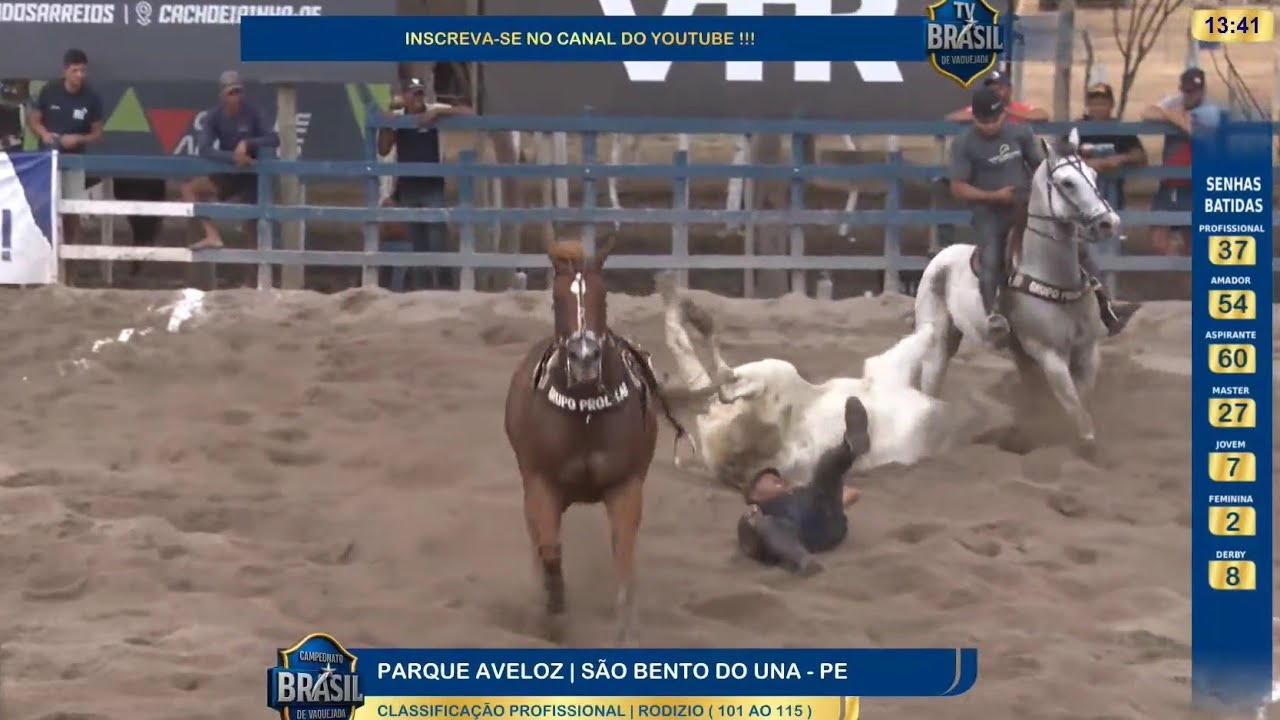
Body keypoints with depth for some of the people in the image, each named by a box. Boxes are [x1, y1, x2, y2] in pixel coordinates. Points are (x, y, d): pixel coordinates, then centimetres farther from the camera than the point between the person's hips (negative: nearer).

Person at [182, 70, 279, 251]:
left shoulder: (251, 112, -14)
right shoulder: (214, 116, -11)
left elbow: (274, 139, -18)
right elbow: (203, 149, -22)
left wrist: (248, 143, -34)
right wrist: (233, 157, -36)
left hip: (250, 177, -2)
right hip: (227, 175, 2)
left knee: (253, 232, 3)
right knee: (189, 189, -15)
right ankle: (213, 236, -22)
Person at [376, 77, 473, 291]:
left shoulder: (434, 112, -5)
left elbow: (467, 112, -13)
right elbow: (383, 150, 2)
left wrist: (437, 111, -22)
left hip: (433, 186, -3)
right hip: (408, 187, 3)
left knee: (437, 233, -14)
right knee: (416, 240, 9)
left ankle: (444, 283, -9)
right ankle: (421, 284, 14)